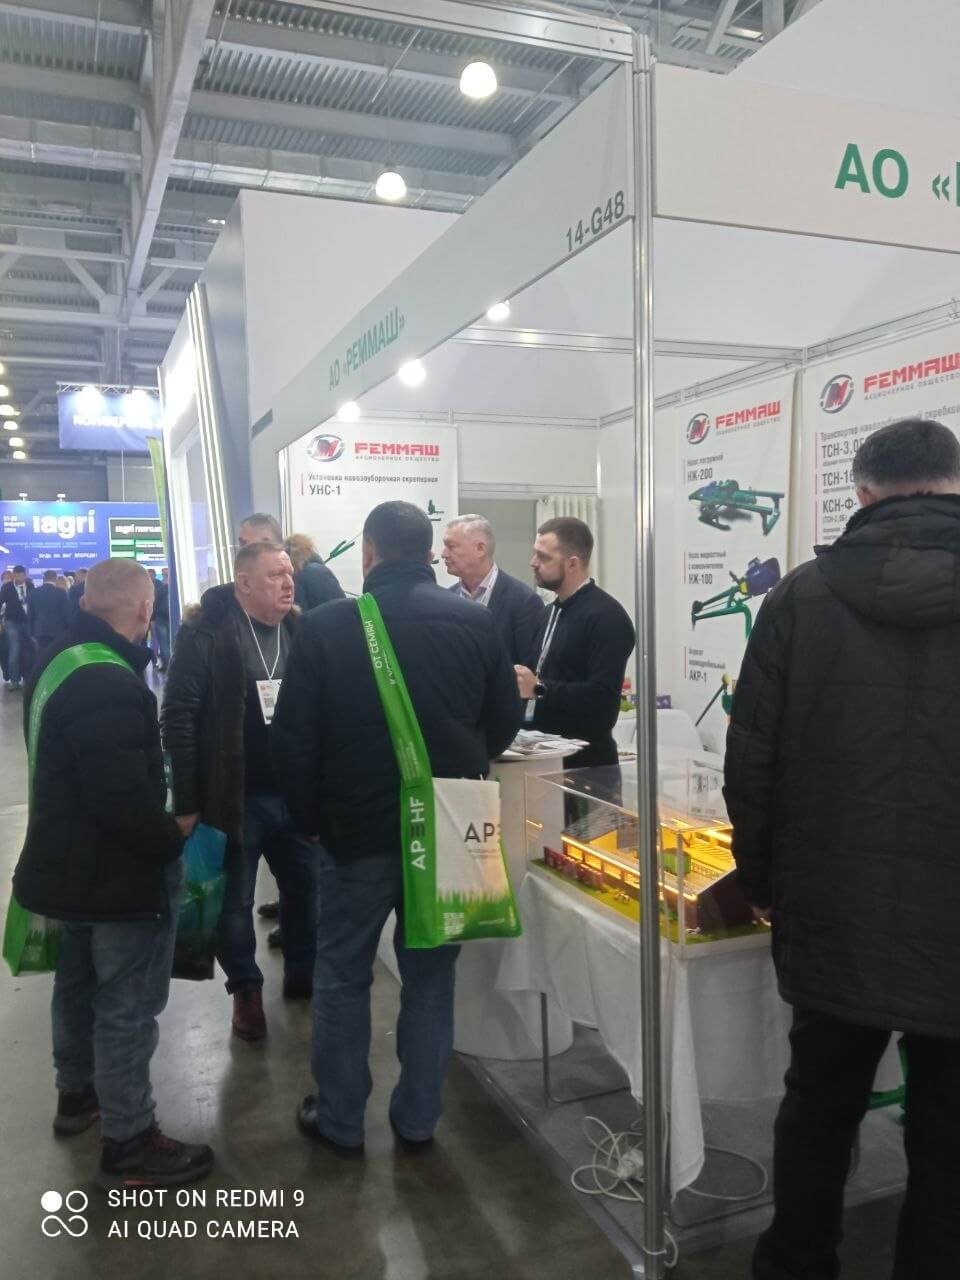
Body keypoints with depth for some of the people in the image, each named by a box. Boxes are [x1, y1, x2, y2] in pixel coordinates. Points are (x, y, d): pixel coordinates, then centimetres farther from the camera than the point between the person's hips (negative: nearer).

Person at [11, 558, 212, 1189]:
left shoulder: (61, 661, 5)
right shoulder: (109, 685, -28)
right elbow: (124, 795, -33)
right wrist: (172, 841, -16)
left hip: (73, 864, 10)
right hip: (119, 873, -10)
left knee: (80, 984, 25)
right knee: (128, 1006, 3)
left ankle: (78, 1093, 45)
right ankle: (128, 1145, 17)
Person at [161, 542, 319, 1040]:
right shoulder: (205, 633, -11)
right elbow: (179, 716, -12)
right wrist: (187, 802, -14)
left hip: (296, 792, 4)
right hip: (234, 796, -4)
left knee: (307, 887, 16)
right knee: (235, 902, 11)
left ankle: (303, 972, 38)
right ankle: (246, 989, 32)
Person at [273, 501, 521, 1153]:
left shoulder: (326, 626, -10)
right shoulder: (477, 622, -6)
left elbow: (294, 737, -7)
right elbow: (505, 722, 2)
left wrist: (311, 817, 6)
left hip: (357, 830, -1)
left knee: (343, 978, 16)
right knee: (431, 978, 16)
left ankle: (339, 1120, 28)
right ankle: (418, 1119, 28)